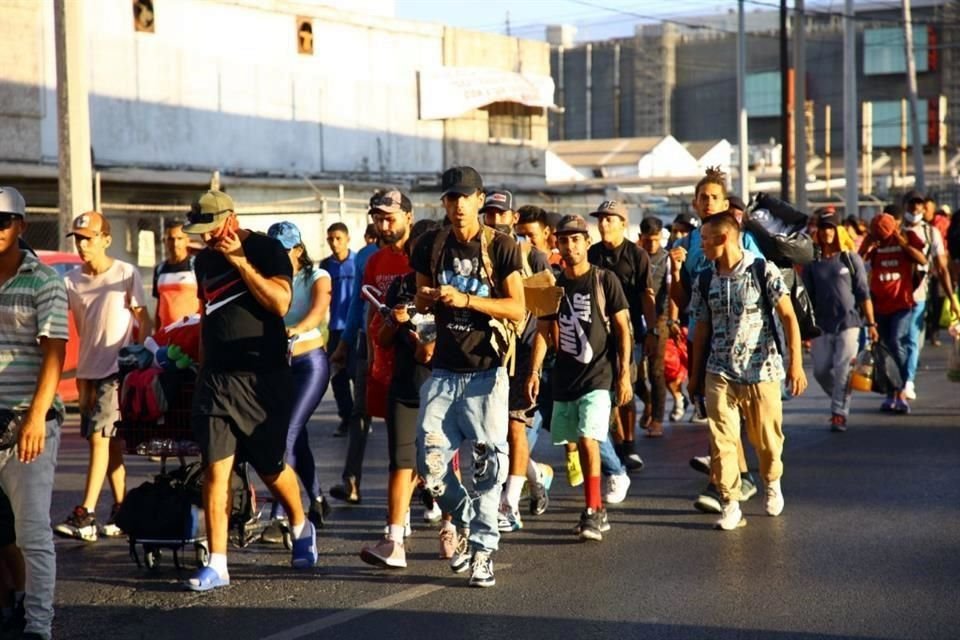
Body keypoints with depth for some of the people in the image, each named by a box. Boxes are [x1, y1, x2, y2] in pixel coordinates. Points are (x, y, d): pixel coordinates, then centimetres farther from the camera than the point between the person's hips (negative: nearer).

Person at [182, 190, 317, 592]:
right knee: (215, 471, -5)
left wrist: (240, 261, -19)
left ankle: (300, 527, 34)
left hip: (263, 377, -4)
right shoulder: (205, 260, 15)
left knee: (271, 467, 5)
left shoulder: (266, 250, -3)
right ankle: (217, 565, -5)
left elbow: (280, 302, -17)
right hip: (216, 378, 4)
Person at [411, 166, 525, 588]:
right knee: (430, 462, -2)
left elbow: (517, 308, -7)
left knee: (489, 461, -4)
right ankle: (467, 522, 22)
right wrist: (429, 299, -7)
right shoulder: (431, 246, 7)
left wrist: (465, 299, -18)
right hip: (443, 370, 3)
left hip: (486, 370, -3)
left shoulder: (501, 247, -4)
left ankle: (483, 547, 5)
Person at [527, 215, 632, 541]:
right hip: (565, 379, 5)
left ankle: (591, 511, -10)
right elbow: (543, 330, 11)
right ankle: (597, 510, 21)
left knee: (588, 440, -16)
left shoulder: (605, 281, -5)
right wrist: (534, 371, 1)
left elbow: (623, 328, -4)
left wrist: (624, 373, -9)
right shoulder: (554, 285, 8)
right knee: (580, 445, 9)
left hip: (598, 378, -5)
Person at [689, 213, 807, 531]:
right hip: (720, 374, 3)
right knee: (722, 441, -7)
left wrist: (795, 364, -14)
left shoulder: (764, 271, -7)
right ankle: (730, 505, 0)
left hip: (762, 371, -2)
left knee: (767, 439, 9)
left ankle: (772, 483, 37)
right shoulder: (704, 281, 5)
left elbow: (788, 317, -7)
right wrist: (695, 375, 14)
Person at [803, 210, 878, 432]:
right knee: (820, 370, 3)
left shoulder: (851, 259, 1)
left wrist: (871, 323, -2)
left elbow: (863, 293, 1)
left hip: (849, 322, -3)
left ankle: (839, 414, -2)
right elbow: (808, 297, 8)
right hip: (822, 325, 3)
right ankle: (839, 401, 27)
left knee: (842, 370, -7)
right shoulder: (812, 263, 6)